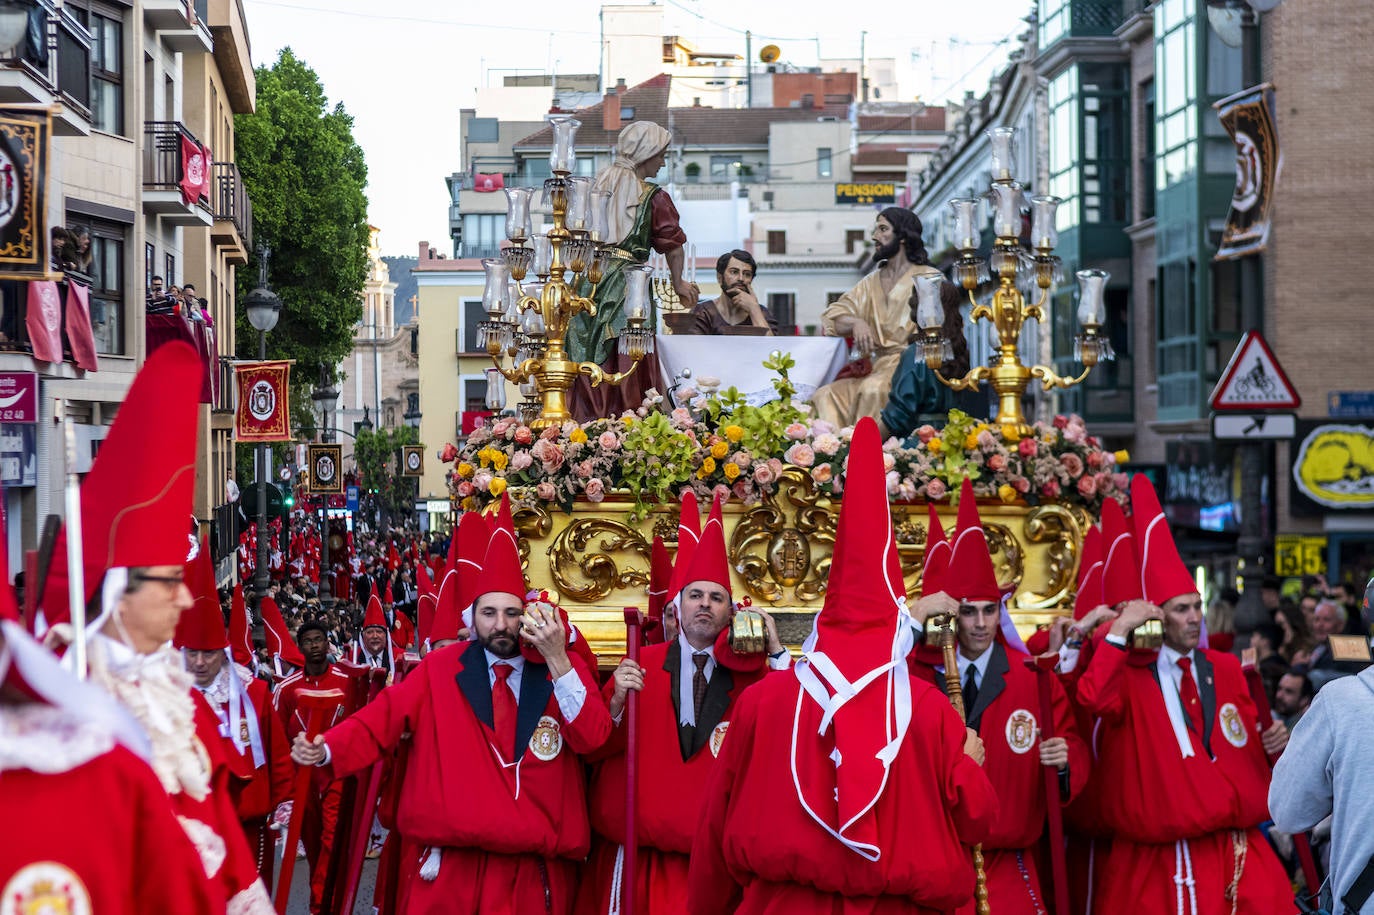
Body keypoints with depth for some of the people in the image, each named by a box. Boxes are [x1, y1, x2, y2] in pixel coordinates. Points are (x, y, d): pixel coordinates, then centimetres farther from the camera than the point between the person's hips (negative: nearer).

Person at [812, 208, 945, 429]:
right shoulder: (871, 282, 21)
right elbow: (832, 316, 11)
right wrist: (855, 322, -12)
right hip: (878, 367, 5)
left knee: (872, 389, -36)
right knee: (825, 395, -20)